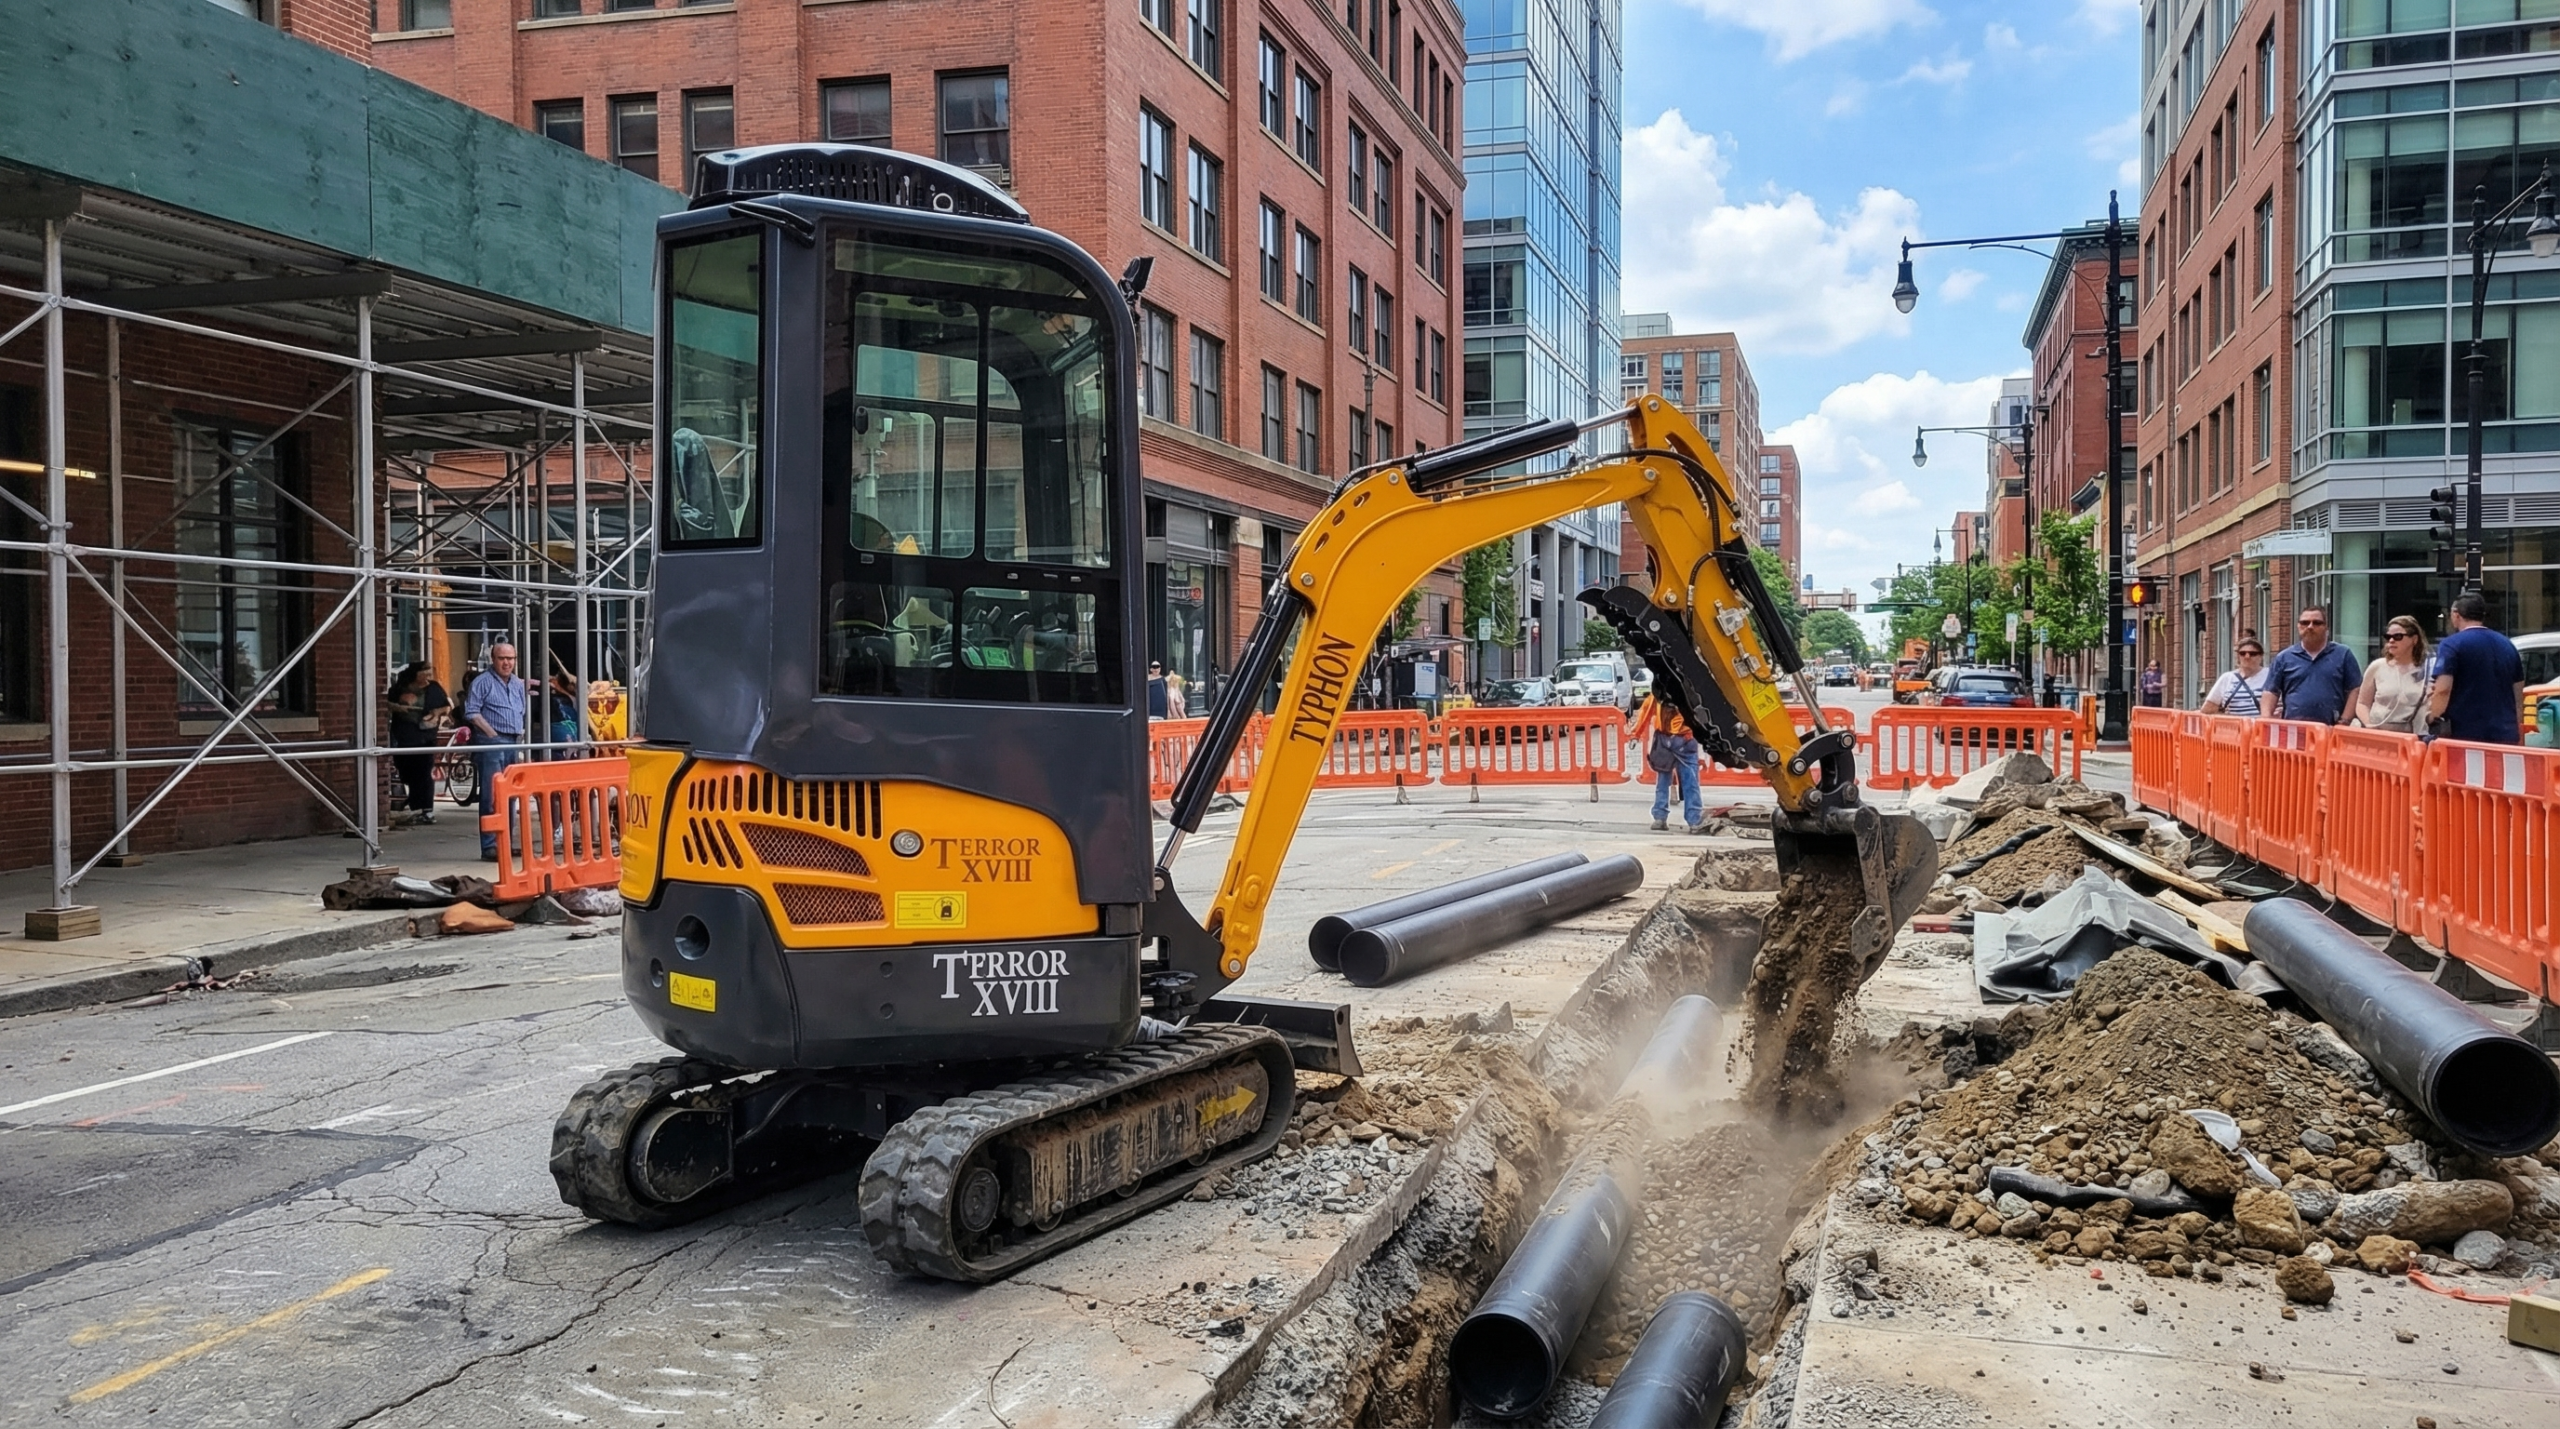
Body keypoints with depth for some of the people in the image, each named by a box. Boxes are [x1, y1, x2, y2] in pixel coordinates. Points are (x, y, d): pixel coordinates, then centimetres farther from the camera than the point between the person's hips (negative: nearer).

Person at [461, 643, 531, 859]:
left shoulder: (519, 684, 18)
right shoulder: (482, 682, -3)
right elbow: (471, 712, -9)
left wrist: (522, 735, 11)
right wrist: (491, 733, -14)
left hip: (514, 744, 7)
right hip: (491, 743, -7)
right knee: (492, 796, -9)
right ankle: (489, 846, -8)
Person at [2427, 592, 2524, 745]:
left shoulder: (2452, 644, -5)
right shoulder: (2508, 645, 16)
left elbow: (2443, 690, -17)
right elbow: (2518, 699, 20)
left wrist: (2431, 717, 1)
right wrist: (2519, 738, 27)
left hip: (2465, 736, -6)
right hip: (2506, 737, 6)